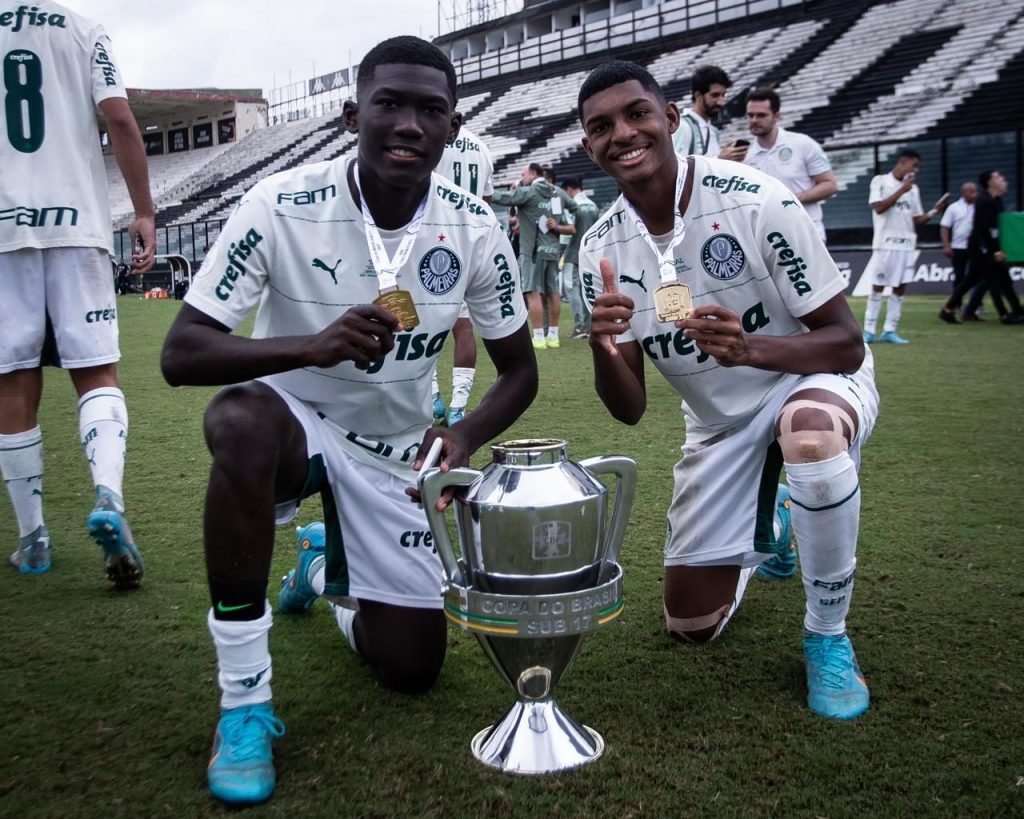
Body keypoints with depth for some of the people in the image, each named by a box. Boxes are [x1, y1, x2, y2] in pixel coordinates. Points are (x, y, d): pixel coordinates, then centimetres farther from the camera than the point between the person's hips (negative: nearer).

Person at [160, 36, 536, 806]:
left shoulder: (474, 231, -13)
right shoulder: (282, 206, -21)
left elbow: (519, 371, -2)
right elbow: (180, 354, -23)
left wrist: (465, 437, -24)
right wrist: (312, 345, -41)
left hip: (396, 450, 3)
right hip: (295, 420, -2)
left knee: (413, 669, 1)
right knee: (241, 419, -41)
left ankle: (330, 571, 37)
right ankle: (246, 700, -23)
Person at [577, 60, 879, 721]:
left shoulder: (754, 201, -24)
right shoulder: (601, 250, -11)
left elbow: (846, 343, -22)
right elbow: (630, 409, -11)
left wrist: (748, 349, -42)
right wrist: (603, 350, -33)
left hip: (811, 378, -4)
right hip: (718, 420, 4)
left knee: (810, 428, -43)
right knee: (692, 624, 6)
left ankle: (828, 637, -16)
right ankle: (764, 537, 41)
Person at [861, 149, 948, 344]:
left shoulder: (913, 189, 14)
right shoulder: (880, 181, 0)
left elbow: (916, 220, 15)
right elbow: (878, 207, -14)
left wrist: (934, 211, -1)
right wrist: (901, 190, -14)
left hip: (907, 245, 5)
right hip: (885, 243, -5)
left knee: (900, 288, 2)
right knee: (877, 286, -2)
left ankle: (890, 331, 6)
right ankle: (869, 330, 3)